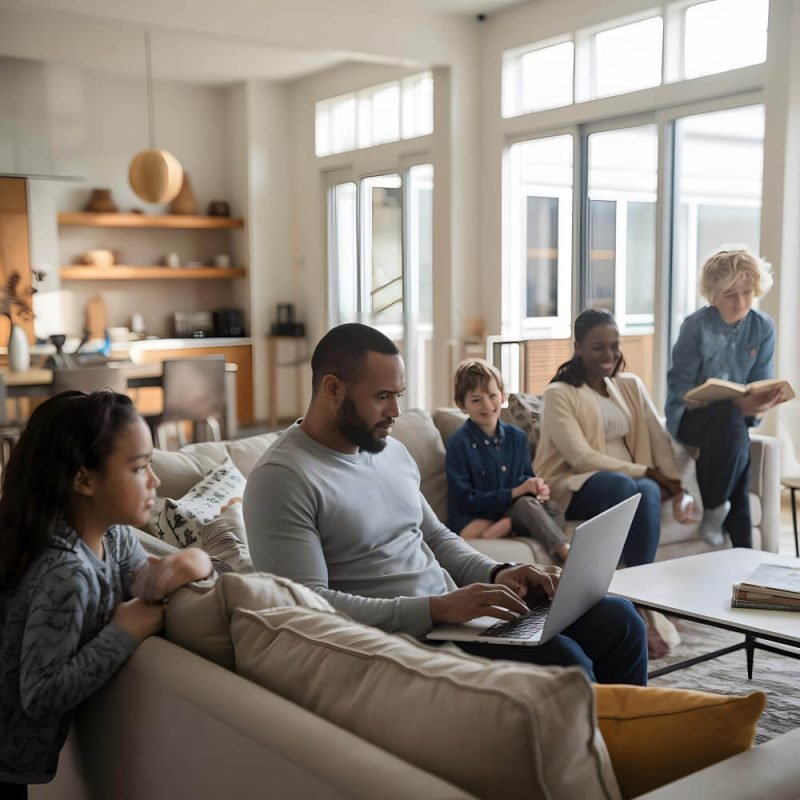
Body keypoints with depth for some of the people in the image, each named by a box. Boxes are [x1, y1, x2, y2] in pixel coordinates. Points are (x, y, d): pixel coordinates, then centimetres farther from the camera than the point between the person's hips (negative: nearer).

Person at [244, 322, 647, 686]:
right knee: (564, 660, -24)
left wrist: (497, 574, 0)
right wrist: (436, 608, -26)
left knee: (618, 619, 4)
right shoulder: (281, 479, -14)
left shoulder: (392, 451, 12)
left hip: (451, 608, 9)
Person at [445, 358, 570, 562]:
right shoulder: (458, 444, -10)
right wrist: (515, 492, -17)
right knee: (525, 503, -33)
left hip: (508, 510, 5)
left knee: (553, 510, -23)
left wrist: (536, 487, -12)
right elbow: (465, 501, -13)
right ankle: (564, 550, -37)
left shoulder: (517, 437, 6)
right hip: (471, 521, -5)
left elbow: (526, 478, 14)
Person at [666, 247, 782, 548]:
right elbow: (680, 388, -13)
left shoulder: (763, 327, 0)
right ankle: (713, 507, -15)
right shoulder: (696, 325, -11)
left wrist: (756, 404, -23)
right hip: (690, 416, -3)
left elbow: (760, 383, 2)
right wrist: (737, 406, -27)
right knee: (729, 418, -35)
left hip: (733, 417, 4)